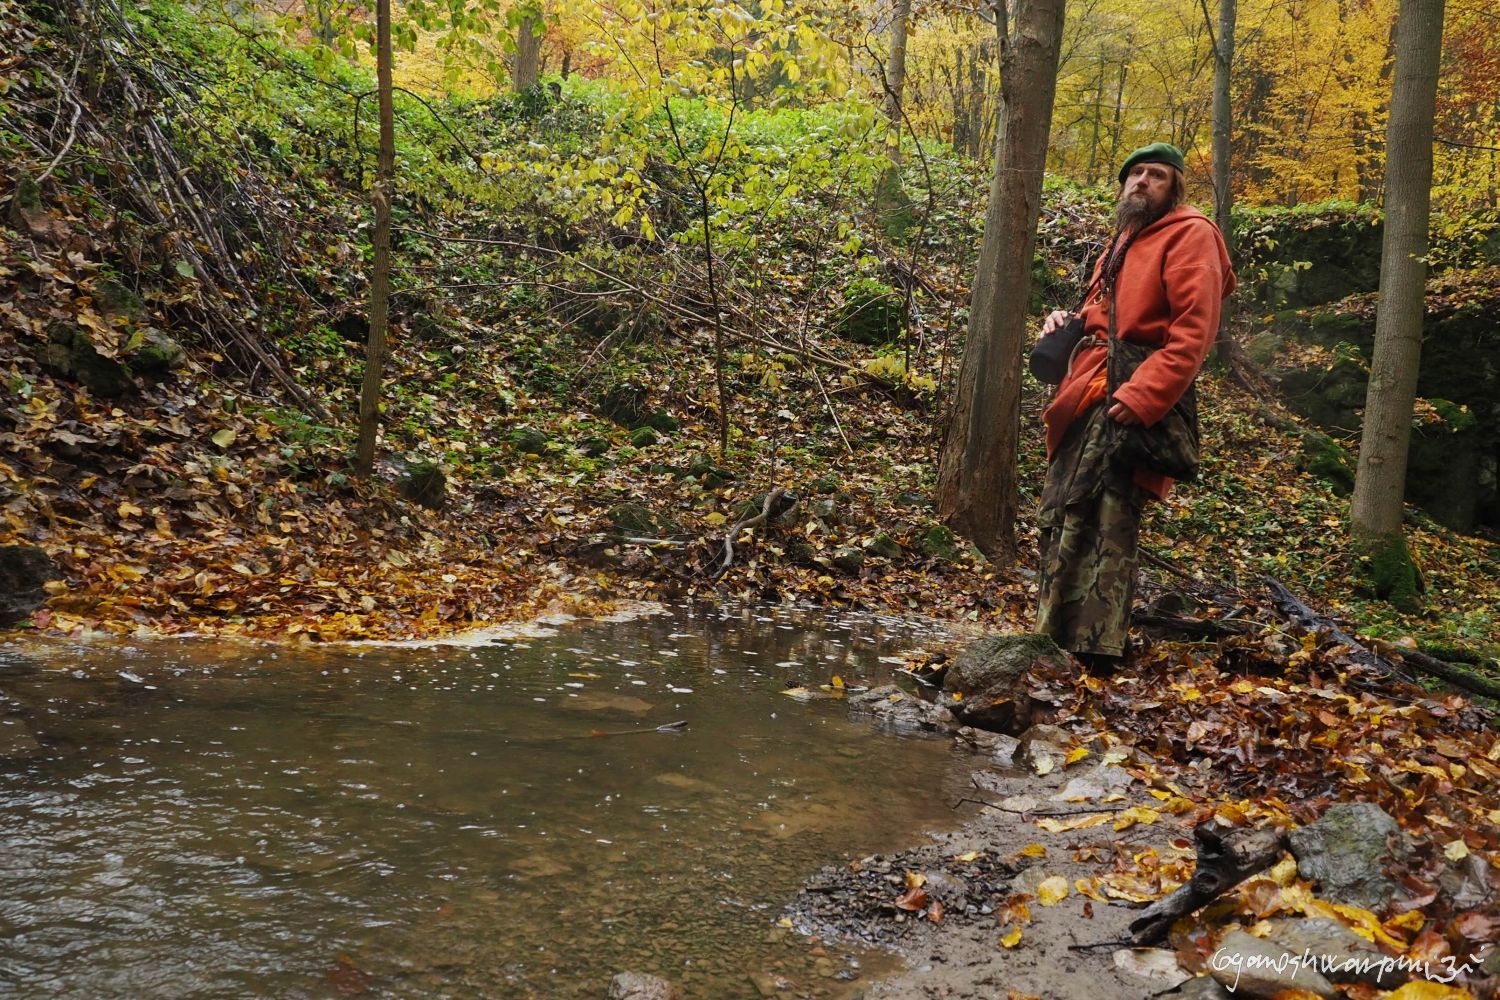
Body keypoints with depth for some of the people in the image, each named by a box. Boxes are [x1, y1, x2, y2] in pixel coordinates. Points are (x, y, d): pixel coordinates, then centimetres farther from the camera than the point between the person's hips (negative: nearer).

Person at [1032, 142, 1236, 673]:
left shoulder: (1188, 235, -2)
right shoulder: (1124, 241, 25)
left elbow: (1193, 333, -14)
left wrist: (1142, 396, -24)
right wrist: (1065, 324, 12)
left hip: (1125, 407, -9)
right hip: (1088, 402, 9)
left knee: (1100, 525, -14)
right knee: (1059, 518, 9)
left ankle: (1092, 647, -13)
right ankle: (1055, 637, 16)